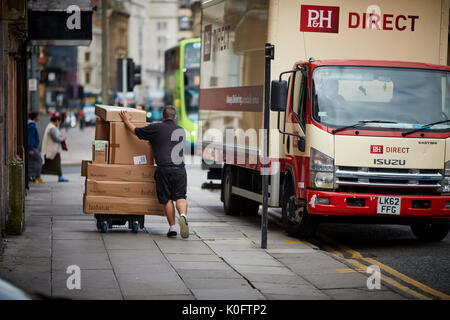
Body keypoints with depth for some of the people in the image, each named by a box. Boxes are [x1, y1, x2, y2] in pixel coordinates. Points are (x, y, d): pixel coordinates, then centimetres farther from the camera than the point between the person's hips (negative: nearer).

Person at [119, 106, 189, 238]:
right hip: (180, 169, 3)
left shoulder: (157, 128, 1)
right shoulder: (181, 130, 19)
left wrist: (127, 121, 27)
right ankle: (183, 216, -24)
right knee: (180, 196, 3)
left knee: (167, 199, 6)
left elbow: (135, 131, 8)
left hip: (164, 169, -3)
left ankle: (172, 227, 5)